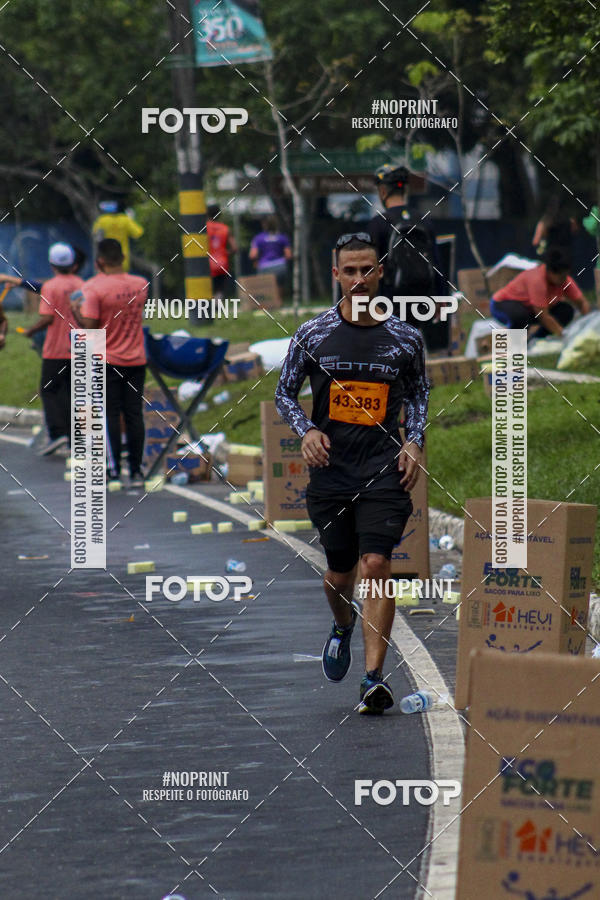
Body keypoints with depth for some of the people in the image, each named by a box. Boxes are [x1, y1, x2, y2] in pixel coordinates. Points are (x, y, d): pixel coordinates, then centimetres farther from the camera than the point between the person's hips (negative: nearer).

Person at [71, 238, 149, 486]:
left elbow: (89, 326, -20)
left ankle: (113, 471, 1)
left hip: (107, 361, -4)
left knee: (110, 415, 2)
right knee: (134, 414, 7)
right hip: (137, 360, 4)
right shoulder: (140, 285, 1)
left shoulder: (93, 288, -16)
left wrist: (76, 309, 0)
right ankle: (136, 471, 8)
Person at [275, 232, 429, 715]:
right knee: (339, 573, 11)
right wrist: (306, 431, -7)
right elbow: (285, 393, 11)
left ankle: (374, 677, -16)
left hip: (384, 468, -2)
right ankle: (342, 629, 47)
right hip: (331, 466, 2)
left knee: (375, 564, -15)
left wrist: (414, 442, 2)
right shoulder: (313, 335, 1)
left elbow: (418, 393, 18)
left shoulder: (406, 338, 2)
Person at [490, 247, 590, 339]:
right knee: (520, 316, -42)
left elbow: (582, 303, -3)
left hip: (528, 308, 8)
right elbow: (544, 317, -34)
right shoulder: (537, 279, -35)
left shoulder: (565, 280, -13)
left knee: (566, 312, -10)